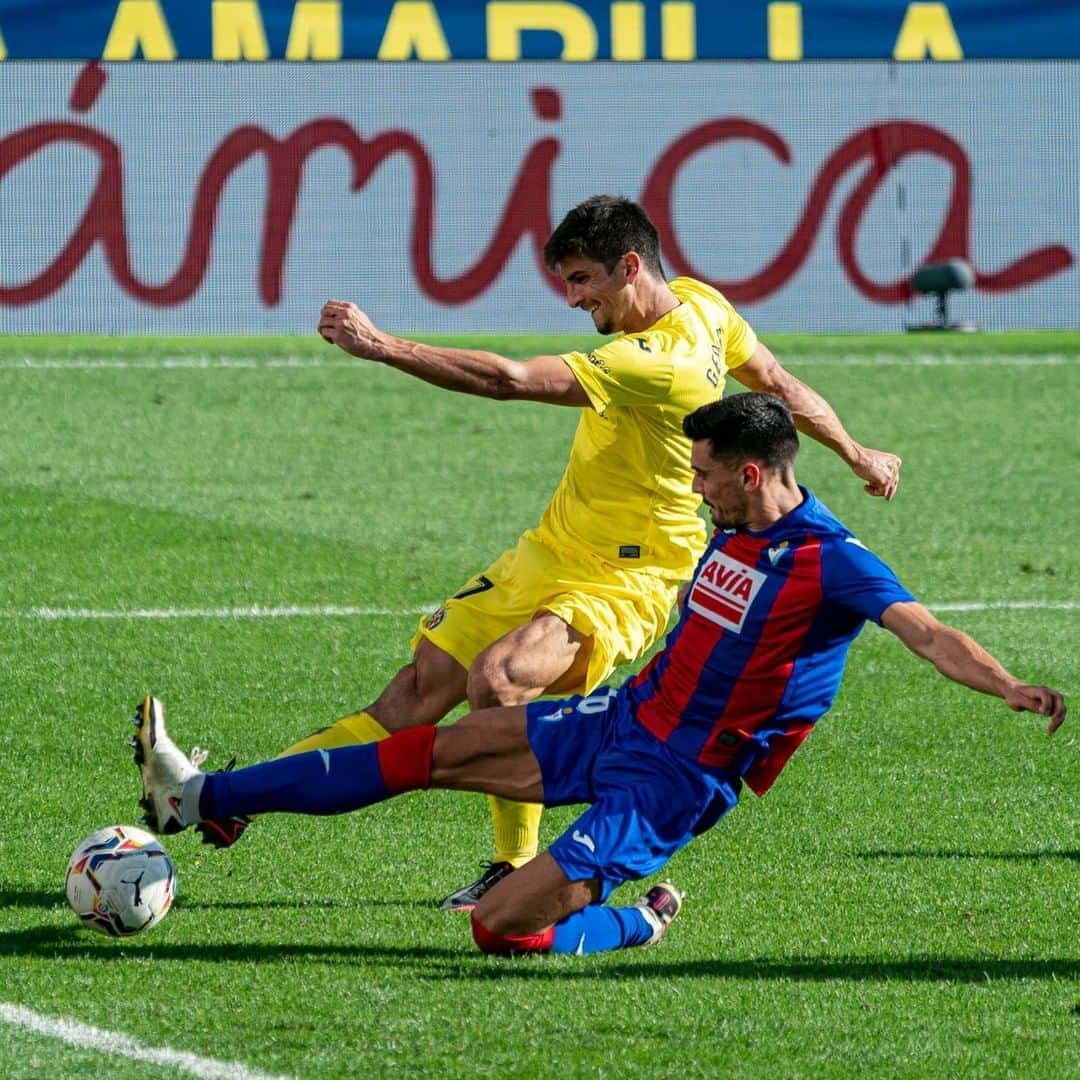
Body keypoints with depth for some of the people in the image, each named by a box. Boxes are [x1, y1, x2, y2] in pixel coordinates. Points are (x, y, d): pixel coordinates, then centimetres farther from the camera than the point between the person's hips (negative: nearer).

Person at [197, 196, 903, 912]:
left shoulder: (655, 363, -28)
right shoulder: (700, 305, 1)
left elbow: (510, 380, -33)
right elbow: (780, 384, 16)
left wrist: (380, 346, -33)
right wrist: (857, 454, 31)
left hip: (626, 584, -9)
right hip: (552, 553, 9)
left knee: (496, 678, -31)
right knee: (425, 682, 1)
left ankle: (518, 870, -17)